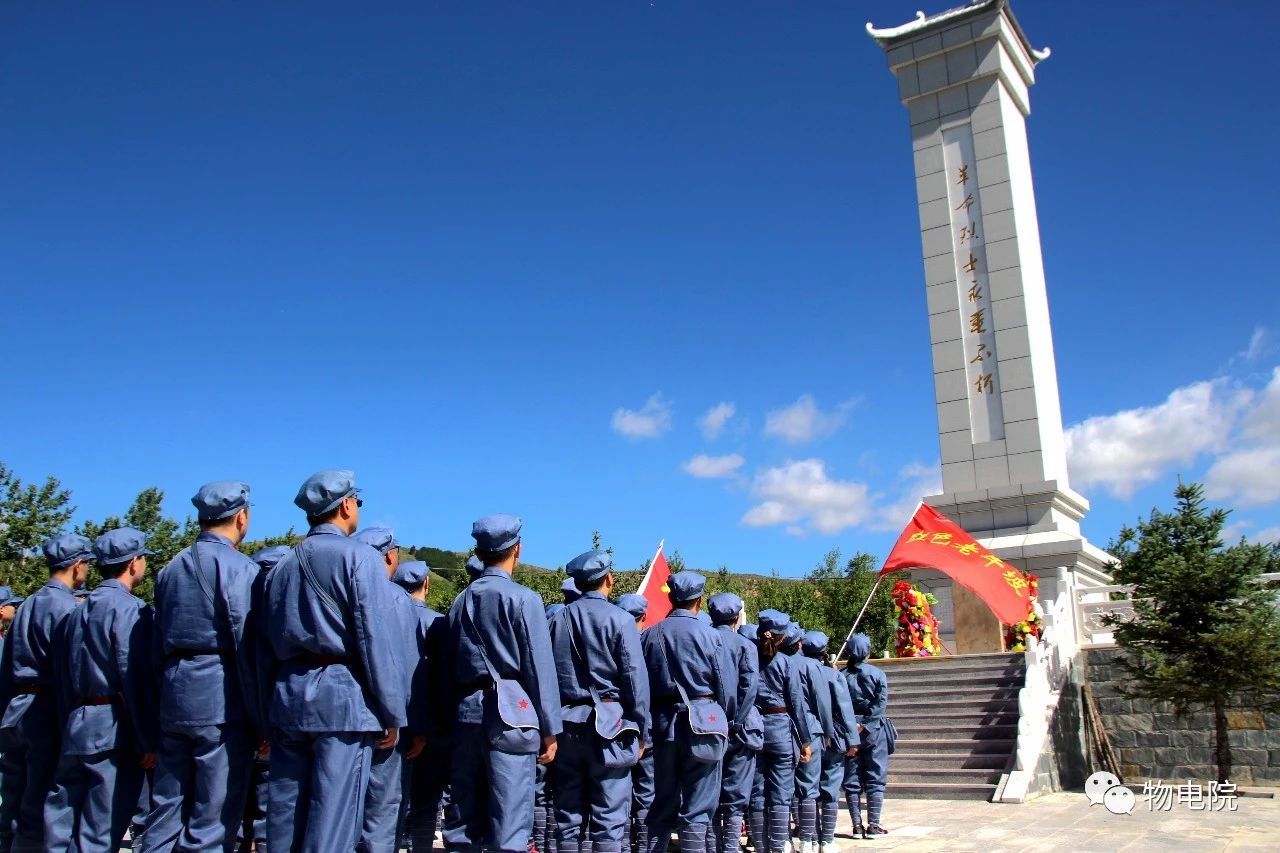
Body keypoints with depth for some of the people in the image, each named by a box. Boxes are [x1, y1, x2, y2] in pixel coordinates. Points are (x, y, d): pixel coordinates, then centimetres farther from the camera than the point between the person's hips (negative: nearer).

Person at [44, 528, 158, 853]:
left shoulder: (77, 611, 14)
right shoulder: (130, 608, -11)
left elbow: (62, 679, 17)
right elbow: (136, 678, -16)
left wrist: (69, 727, 22)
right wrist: (148, 742, -13)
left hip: (76, 728, 8)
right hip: (115, 729, -8)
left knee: (62, 826, 12)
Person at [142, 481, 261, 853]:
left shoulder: (171, 568, 15)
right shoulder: (238, 567, -8)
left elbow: (159, 641, 15)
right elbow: (247, 644, -13)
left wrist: (164, 704, 17)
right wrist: (262, 717, -10)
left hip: (173, 697, 7)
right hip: (221, 700, -7)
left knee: (166, 812, 14)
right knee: (213, 822, -1)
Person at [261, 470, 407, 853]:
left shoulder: (282, 566, 15)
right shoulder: (358, 557, -5)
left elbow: (266, 642, 16)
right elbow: (378, 638, -11)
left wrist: (271, 707, 19)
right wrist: (392, 713, -7)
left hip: (288, 696, 7)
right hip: (342, 697, -6)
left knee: (285, 813, 12)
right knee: (332, 820, -3)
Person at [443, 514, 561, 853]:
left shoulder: (462, 600, 13)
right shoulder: (523, 598, -4)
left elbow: (450, 664, 14)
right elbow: (539, 668, -6)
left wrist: (460, 711, 17)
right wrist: (549, 729, -2)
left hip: (466, 710, 6)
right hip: (510, 711, -6)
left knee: (463, 816, 11)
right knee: (510, 818, -4)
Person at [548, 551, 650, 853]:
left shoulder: (559, 619, 7)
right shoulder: (618, 619, -6)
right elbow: (635, 679, -8)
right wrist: (641, 731, -1)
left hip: (568, 722, 4)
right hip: (608, 723, -4)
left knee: (568, 809, 11)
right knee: (609, 812, 1)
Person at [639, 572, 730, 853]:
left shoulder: (650, 635, 2)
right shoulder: (709, 635, -7)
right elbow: (724, 686, -2)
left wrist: (651, 720, 15)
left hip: (664, 721, 4)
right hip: (702, 721, -3)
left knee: (662, 803, 15)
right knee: (697, 807, 1)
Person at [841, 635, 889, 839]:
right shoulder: (877, 674, -4)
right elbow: (881, 703, -13)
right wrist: (865, 724, -14)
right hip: (873, 730, -1)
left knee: (852, 780, 7)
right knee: (875, 778, 5)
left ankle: (857, 825, 8)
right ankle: (873, 825, 3)